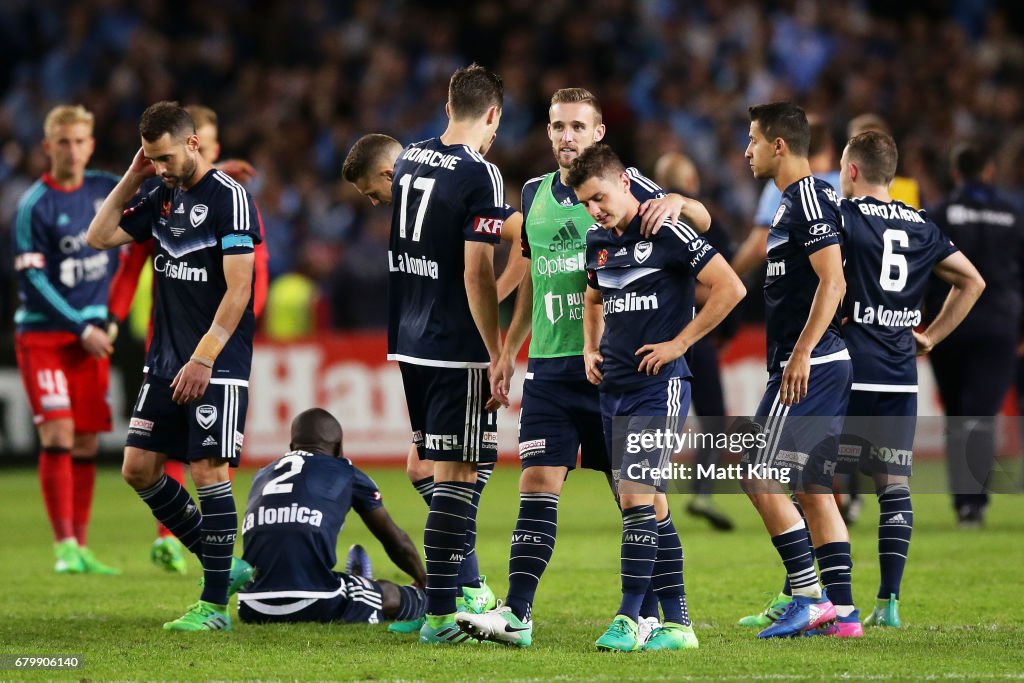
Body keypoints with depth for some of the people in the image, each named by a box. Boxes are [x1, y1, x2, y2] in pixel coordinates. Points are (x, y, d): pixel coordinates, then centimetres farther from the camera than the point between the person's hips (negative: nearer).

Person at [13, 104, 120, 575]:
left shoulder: (107, 189, 5)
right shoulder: (34, 206, -9)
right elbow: (32, 279, -11)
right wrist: (81, 329, -13)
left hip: (92, 333, 5)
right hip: (43, 334, -5)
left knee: (87, 443, 4)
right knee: (57, 435, -13)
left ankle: (80, 548, 9)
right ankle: (64, 548, -12)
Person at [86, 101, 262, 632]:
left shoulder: (229, 198, -11)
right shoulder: (163, 199, 12)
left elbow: (237, 291, -16)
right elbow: (98, 237, 15)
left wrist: (203, 360, -20)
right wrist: (131, 179, 6)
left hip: (216, 368, -8)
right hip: (165, 363, 8)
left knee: (208, 473, -10)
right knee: (138, 468, 6)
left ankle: (214, 604, -3)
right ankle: (220, 565, 18)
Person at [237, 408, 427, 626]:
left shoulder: (262, 476, 22)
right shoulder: (345, 473, 12)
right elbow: (396, 541, 25)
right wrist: (424, 582, 44)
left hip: (254, 612, 4)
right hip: (316, 608, -4)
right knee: (390, 595, 16)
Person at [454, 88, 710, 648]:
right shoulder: (535, 193, 13)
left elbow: (703, 220, -8)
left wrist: (677, 202, -30)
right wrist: (509, 349, 21)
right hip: (549, 366, 4)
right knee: (537, 484, -5)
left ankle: (647, 613, 11)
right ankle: (516, 613, -9)